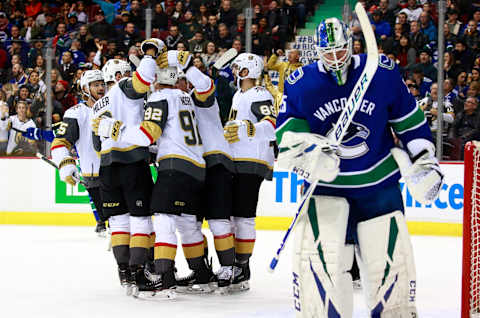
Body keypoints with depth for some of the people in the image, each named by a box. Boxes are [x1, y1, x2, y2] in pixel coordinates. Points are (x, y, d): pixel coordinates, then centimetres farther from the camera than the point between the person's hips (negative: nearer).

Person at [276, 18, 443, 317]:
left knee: (389, 257, 2)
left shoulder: (383, 73, -6)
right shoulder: (300, 84, -5)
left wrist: (424, 161, 5)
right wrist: (311, 155, -23)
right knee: (317, 256, -15)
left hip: (380, 184, 0)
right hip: (327, 185, 0)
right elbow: (288, 138, -5)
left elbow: (410, 120, 5)